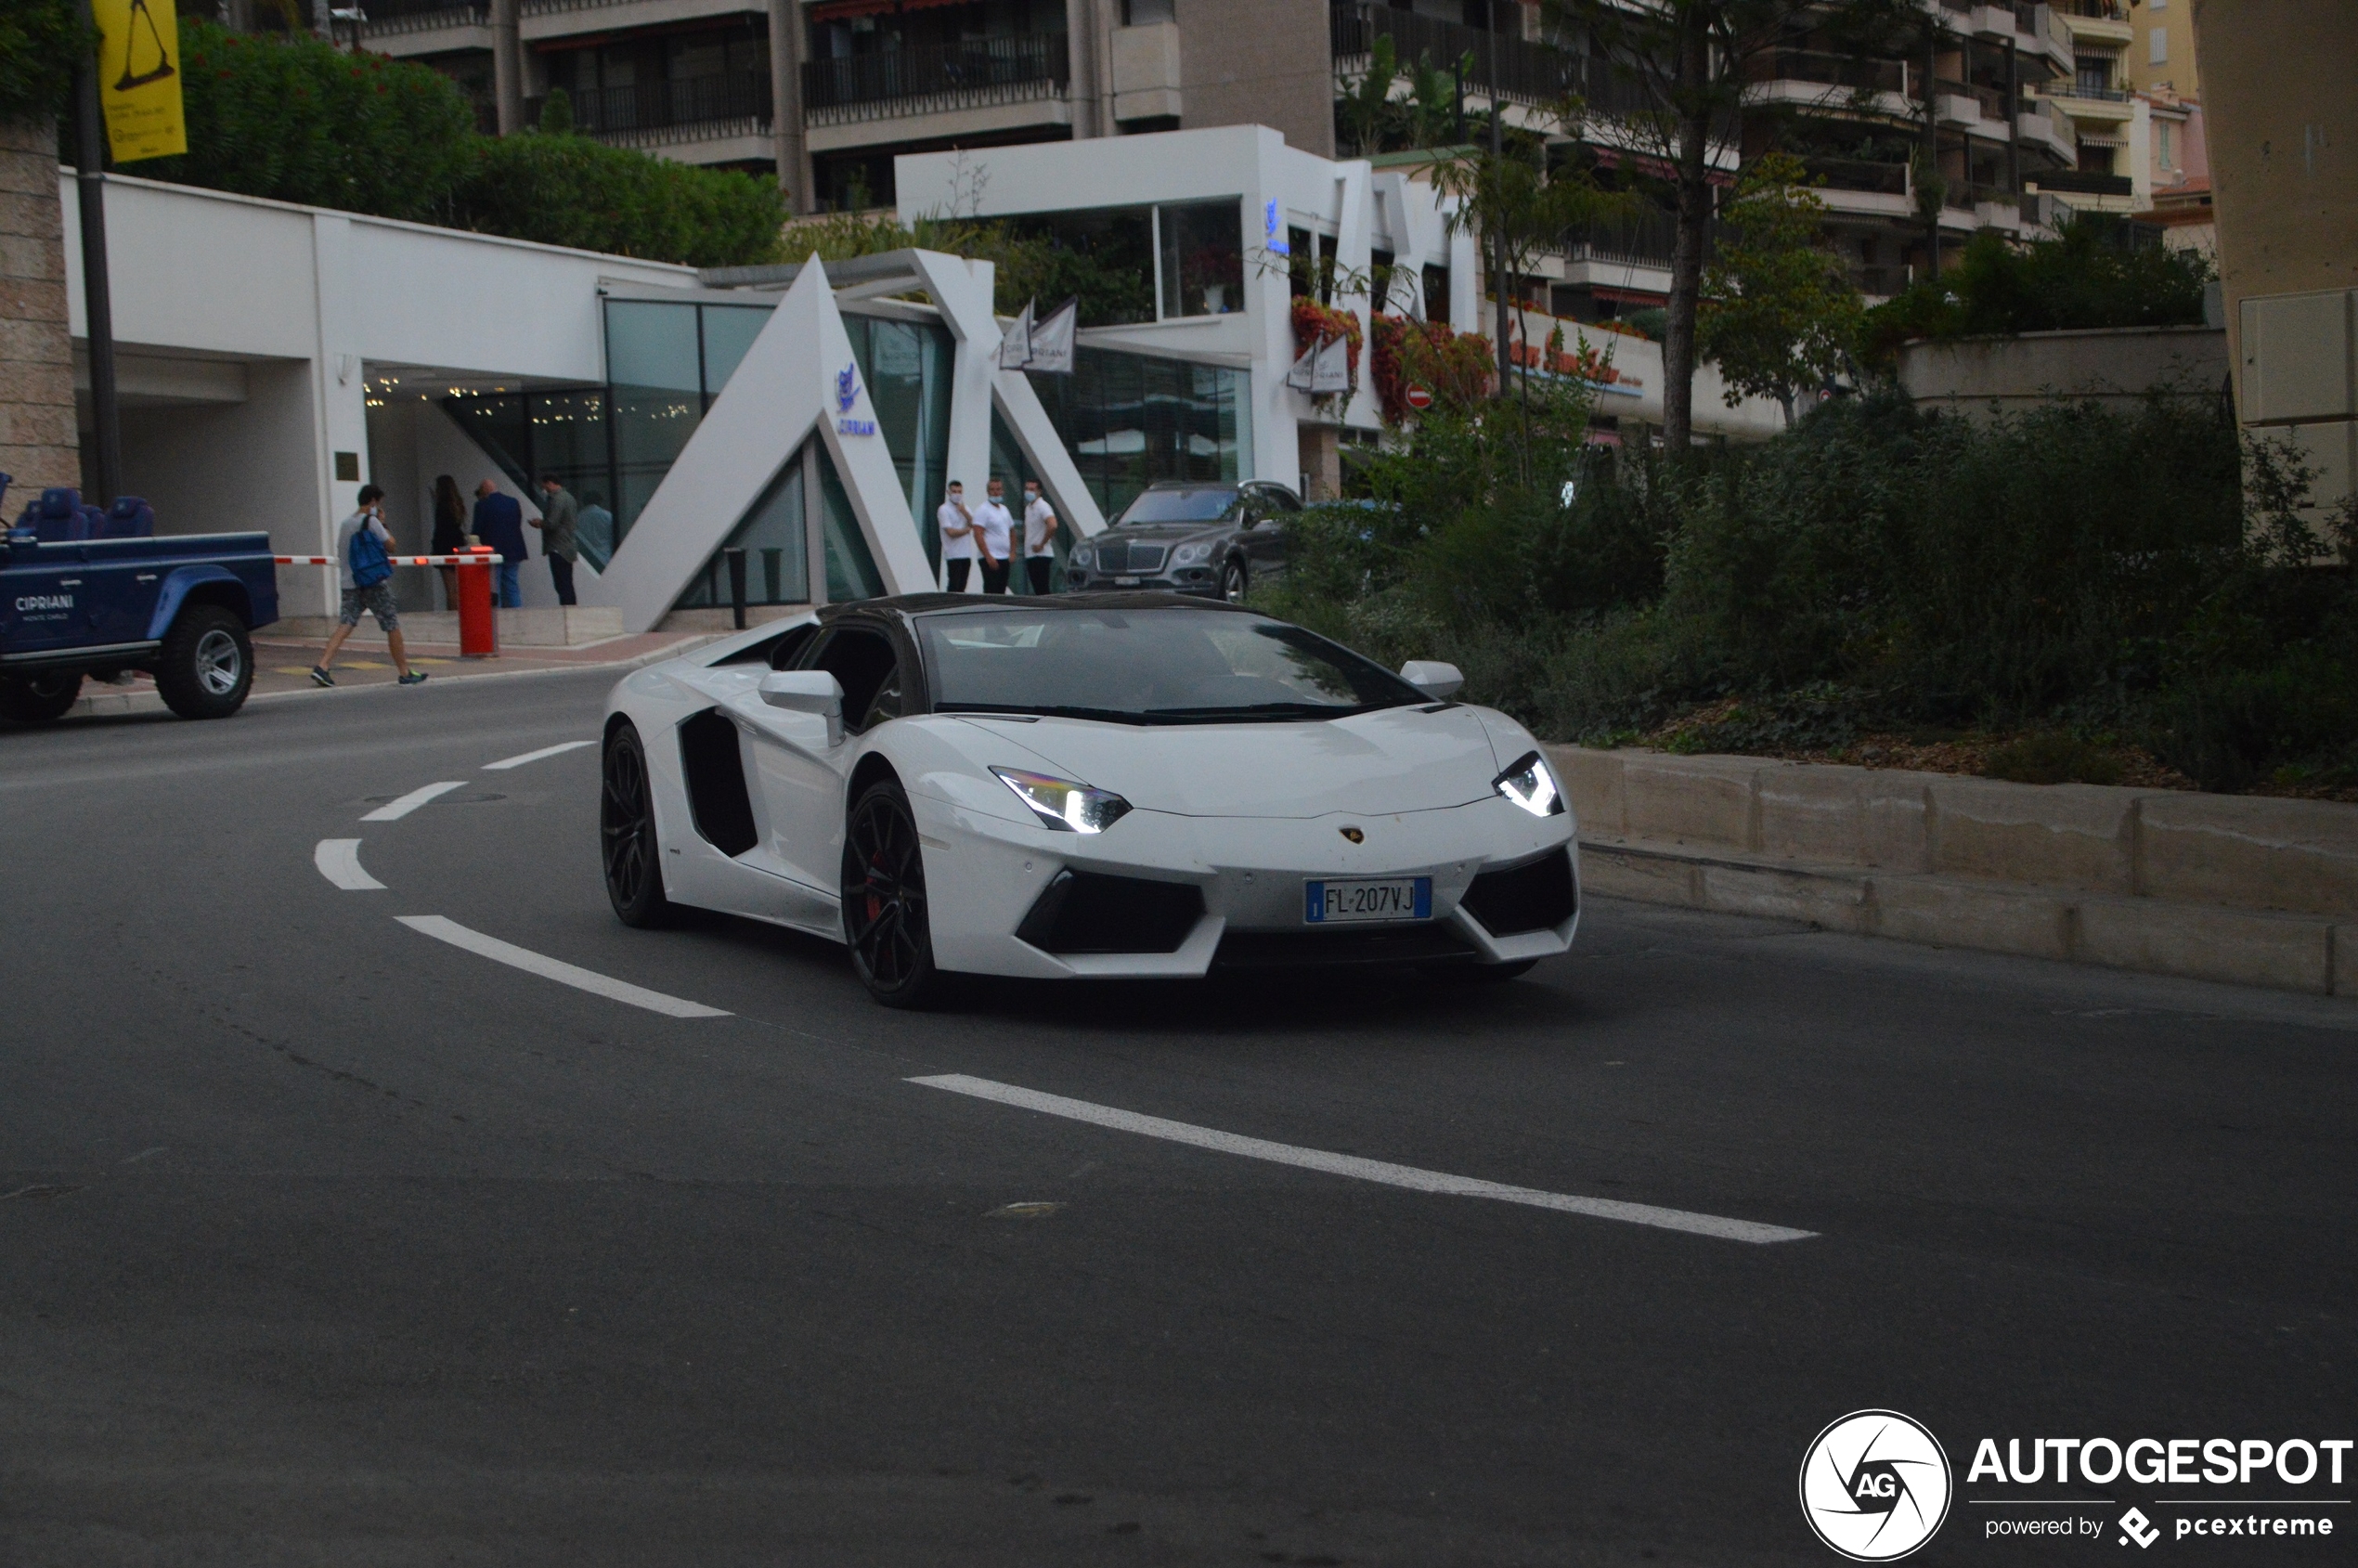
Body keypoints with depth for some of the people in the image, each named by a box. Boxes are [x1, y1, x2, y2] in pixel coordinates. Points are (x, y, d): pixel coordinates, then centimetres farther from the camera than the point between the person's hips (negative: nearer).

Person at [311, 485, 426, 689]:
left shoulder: (345, 524, 14)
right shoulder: (371, 521, -7)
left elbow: (341, 553, 20)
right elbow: (390, 546, -3)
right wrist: (383, 523, 7)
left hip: (350, 585, 6)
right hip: (375, 584, -6)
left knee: (345, 625, -3)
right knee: (392, 626, 4)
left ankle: (322, 666, -21)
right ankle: (405, 673, 10)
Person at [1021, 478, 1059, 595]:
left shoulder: (1042, 507, -12)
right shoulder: (1028, 507, 15)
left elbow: (1052, 525, -28)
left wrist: (1041, 544, -20)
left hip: (1041, 555, -9)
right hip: (1030, 555, 9)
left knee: (1042, 590, -9)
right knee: (1038, 590, 10)